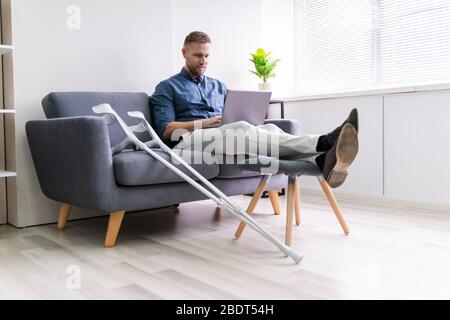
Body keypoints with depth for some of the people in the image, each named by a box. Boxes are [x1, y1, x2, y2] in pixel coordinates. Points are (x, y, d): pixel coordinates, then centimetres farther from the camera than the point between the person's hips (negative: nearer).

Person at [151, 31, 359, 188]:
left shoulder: (218, 86, 29)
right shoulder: (167, 88, 12)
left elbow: (231, 120, 21)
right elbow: (165, 130, -2)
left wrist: (238, 117, -4)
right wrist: (206, 122, -11)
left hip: (224, 137, 5)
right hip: (188, 141, -4)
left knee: (268, 129, -29)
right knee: (241, 129, -36)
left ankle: (322, 161, -59)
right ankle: (322, 143, -56)